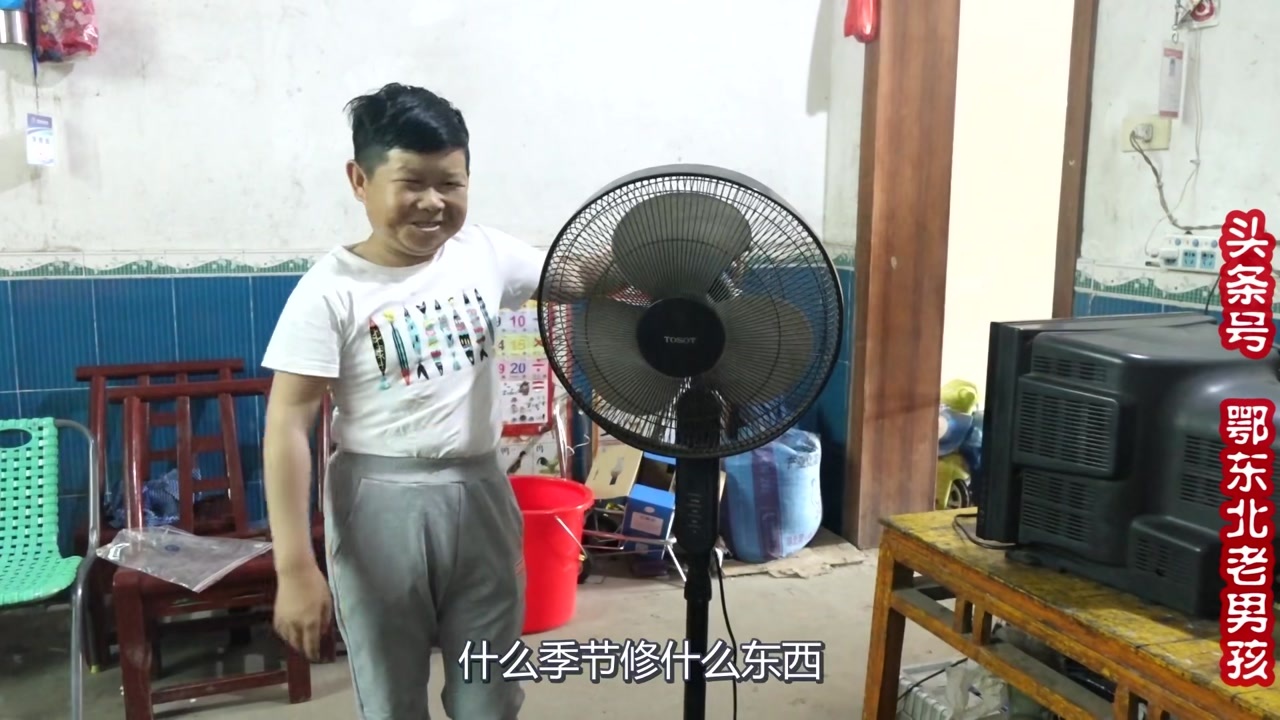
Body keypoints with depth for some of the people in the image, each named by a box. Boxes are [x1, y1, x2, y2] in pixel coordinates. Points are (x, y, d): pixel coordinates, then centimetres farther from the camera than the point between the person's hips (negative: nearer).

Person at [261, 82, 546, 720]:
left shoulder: (485, 253, -2)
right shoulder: (332, 290, -14)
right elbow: (286, 427, -14)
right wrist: (295, 568, -16)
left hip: (480, 494, 4)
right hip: (382, 506, -3)